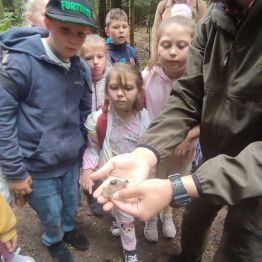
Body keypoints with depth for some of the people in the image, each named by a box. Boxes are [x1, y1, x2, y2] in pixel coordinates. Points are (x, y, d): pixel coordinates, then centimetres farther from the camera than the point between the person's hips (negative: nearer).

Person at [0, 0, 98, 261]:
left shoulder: (82, 68, -2)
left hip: (72, 160, 4)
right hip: (37, 164, -4)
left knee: (71, 204, 23)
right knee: (51, 214, 17)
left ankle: (68, 229, 57)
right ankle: (53, 241, 51)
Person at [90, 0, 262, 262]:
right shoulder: (214, 21, -10)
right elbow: (187, 98, -14)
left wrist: (178, 189, -44)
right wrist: (143, 154, -29)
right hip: (214, 160, 5)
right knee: (194, 218, 27)